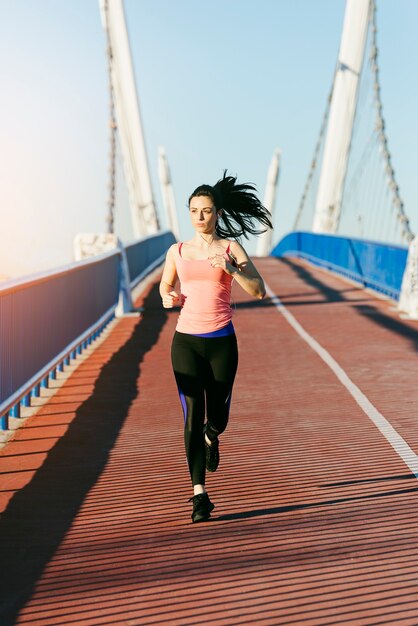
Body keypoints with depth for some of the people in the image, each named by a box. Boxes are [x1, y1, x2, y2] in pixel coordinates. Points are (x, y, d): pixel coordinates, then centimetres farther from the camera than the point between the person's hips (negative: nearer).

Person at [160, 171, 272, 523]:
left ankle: (211, 439, 49)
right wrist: (168, 298, 0)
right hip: (186, 340, 1)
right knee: (192, 416, -8)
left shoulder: (231, 248, 1)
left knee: (217, 417, 10)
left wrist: (230, 269, -20)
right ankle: (200, 495, -4)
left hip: (221, 341, -1)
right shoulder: (177, 251, 7)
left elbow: (259, 291, -5)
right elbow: (165, 286, 23)